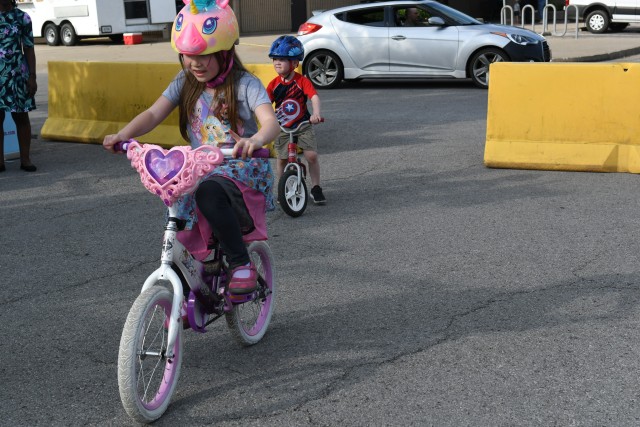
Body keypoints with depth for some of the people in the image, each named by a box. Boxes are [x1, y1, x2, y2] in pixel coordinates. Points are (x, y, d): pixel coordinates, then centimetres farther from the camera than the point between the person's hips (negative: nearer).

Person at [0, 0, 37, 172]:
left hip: (17, 74, -1)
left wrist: (32, 76, -2)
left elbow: (28, 48, 3)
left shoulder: (22, 18, 3)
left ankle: (25, 159, 11)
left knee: (21, 117, 4)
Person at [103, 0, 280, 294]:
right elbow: (153, 114, -3)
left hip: (242, 167, -6)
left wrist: (256, 140, -48)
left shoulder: (244, 84, -9)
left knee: (209, 193, -37)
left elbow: (271, 121, -24)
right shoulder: (185, 83, 6)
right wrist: (122, 135, -22)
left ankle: (241, 264, -22)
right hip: (200, 168, 6)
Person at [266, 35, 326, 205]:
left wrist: (316, 114, -40)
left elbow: (314, 97, -23)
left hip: (303, 125, -2)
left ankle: (316, 188, 5)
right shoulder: (274, 84, -4)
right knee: (282, 158, 2)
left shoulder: (302, 81, -11)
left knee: (312, 155, -11)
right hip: (282, 128, 2)